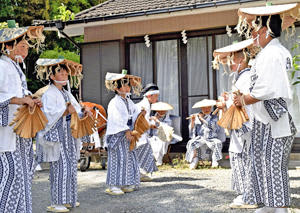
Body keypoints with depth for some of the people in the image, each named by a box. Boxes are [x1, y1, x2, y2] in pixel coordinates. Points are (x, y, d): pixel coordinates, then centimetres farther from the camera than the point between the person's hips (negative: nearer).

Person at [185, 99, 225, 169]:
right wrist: (192, 121, -10)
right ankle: (194, 160, -15)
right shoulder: (197, 117, 7)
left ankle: (214, 161, -14)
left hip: (211, 139, -1)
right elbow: (192, 130, 6)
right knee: (191, 143, -27)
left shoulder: (214, 117, 4)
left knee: (217, 143, -31)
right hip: (200, 138, 1)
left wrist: (202, 119, -13)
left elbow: (212, 125, -17)